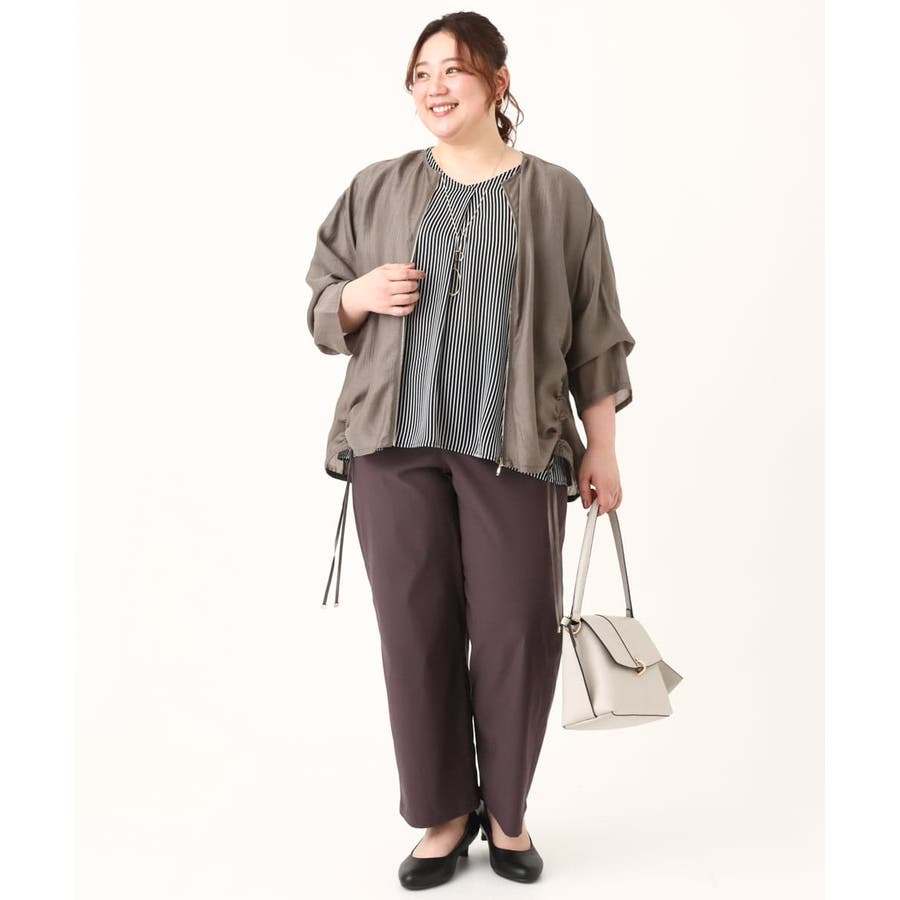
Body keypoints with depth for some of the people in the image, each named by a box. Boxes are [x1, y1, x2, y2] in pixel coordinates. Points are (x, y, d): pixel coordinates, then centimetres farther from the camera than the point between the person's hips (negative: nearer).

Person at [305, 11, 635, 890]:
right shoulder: (378, 188, 12)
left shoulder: (557, 196, 7)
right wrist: (359, 295, -7)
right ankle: (443, 814, 21)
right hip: (396, 444, 2)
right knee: (415, 629, 3)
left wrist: (601, 449, 5)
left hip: (516, 448, -1)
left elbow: (595, 337, 8)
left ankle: (506, 811, 23)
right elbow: (319, 303, 16)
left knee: (516, 633, 1)